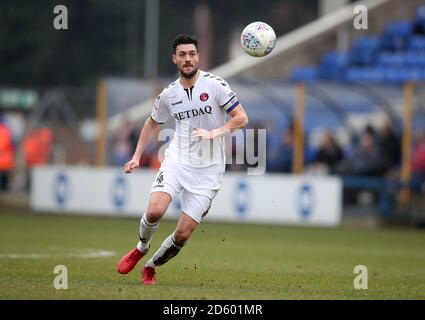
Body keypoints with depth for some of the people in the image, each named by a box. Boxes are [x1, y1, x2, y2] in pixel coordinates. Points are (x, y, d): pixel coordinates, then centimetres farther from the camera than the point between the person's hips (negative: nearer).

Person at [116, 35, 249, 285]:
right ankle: (141, 248, 9)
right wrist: (137, 157, 16)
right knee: (155, 211, -23)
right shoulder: (169, 94, 4)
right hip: (177, 161, 2)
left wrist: (214, 133, -21)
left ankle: (151, 267, 21)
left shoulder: (215, 85, -8)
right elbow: (152, 123, 22)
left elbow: (241, 118, -8)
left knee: (183, 234, -5)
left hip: (208, 171, -2)